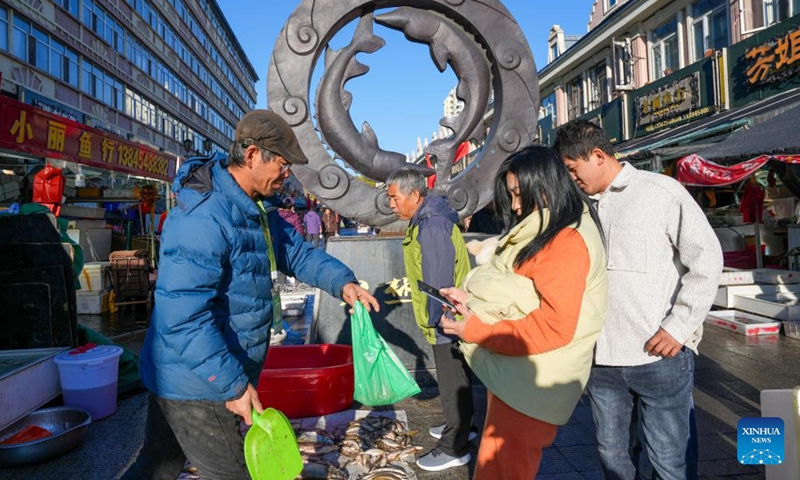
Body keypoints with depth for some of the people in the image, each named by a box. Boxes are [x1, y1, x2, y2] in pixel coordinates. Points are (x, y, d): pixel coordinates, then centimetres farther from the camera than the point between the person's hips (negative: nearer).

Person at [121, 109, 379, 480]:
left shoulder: (260, 210, 5)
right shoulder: (203, 218, -28)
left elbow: (296, 251, 14)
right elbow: (183, 318, -30)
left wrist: (342, 282, -4)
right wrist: (234, 385, -26)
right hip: (195, 383, -9)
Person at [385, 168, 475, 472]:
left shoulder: (432, 226, -23)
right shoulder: (425, 221, 11)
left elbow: (439, 281, -25)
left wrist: (437, 320, -19)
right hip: (446, 317, 10)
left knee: (453, 383, 3)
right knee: (454, 379, 23)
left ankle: (454, 448, 16)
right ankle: (459, 427, 40)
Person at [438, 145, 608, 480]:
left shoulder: (566, 243, -20)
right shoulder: (539, 234, 12)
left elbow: (554, 328, -25)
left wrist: (477, 329, -19)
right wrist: (473, 301, 2)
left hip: (530, 382, -9)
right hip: (514, 373, 9)